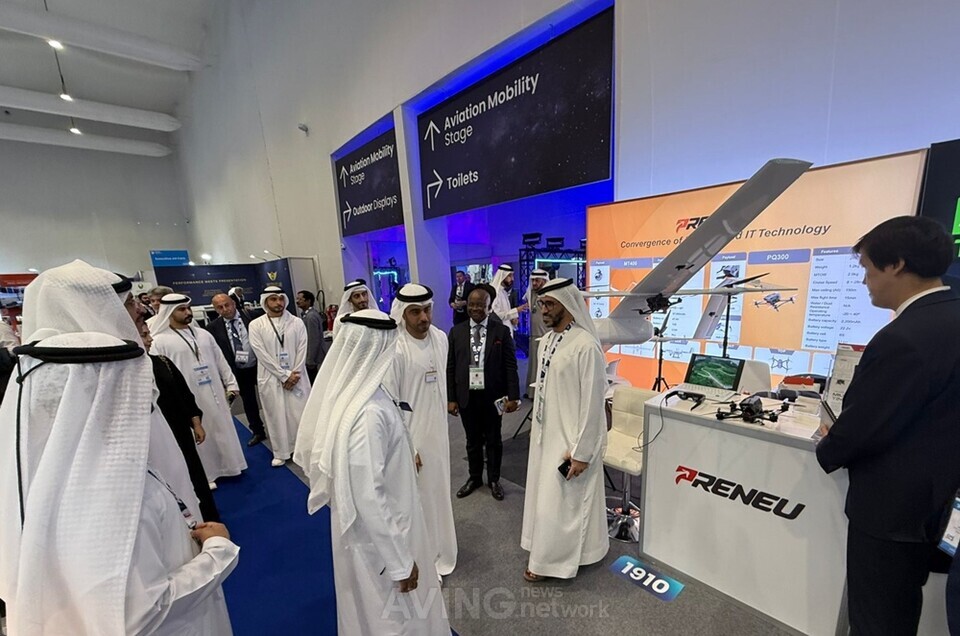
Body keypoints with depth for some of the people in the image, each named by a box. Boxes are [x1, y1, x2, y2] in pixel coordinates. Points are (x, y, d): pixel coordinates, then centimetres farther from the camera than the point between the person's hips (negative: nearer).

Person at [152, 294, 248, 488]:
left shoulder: (203, 334, 7)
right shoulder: (159, 341, -7)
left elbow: (220, 361, 10)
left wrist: (231, 384, 7)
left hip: (215, 394, 4)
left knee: (222, 430, 14)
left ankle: (226, 466, 31)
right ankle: (206, 474, 24)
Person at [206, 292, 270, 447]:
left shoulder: (252, 317, -10)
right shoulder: (213, 327, -5)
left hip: (260, 366, -2)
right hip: (238, 372, 2)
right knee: (248, 402, 17)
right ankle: (258, 432, 35)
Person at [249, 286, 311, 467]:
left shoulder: (297, 322, 0)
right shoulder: (256, 325, -2)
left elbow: (302, 350, -1)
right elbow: (262, 354, -7)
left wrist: (294, 374, -9)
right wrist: (284, 375, -11)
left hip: (296, 376, 1)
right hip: (270, 378, 0)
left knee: (300, 414, 6)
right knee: (276, 416, 8)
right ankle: (281, 452, 25)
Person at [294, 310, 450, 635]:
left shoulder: (349, 389, -6)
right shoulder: (367, 413, -35)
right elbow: (369, 498, -29)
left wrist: (402, 459, 22)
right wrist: (400, 562, -18)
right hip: (378, 533, -8)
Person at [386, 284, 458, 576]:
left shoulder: (440, 337, -4)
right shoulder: (395, 349, -24)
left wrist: (442, 424, 14)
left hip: (438, 430, 7)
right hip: (411, 435, -6)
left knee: (438, 492, 24)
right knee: (417, 499, 11)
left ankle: (438, 550, 49)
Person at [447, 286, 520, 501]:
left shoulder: (501, 331, -5)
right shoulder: (456, 331, 0)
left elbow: (510, 366, -5)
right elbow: (450, 367, 1)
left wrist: (513, 396, -8)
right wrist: (450, 398, -1)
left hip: (493, 396, -1)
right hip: (466, 396, 2)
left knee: (493, 440, 16)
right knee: (473, 441, 18)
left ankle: (494, 479, 37)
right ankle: (474, 478, 39)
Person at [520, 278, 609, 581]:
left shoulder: (585, 345, -23)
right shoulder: (547, 340, 2)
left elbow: (592, 402, -21)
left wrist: (581, 451, -17)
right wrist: (536, 424, 16)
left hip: (571, 437, -8)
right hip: (546, 432, 9)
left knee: (559, 501, 9)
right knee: (544, 493, 22)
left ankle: (550, 561, 32)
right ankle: (552, 552, 45)